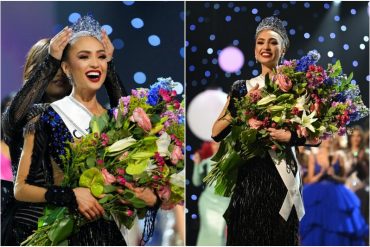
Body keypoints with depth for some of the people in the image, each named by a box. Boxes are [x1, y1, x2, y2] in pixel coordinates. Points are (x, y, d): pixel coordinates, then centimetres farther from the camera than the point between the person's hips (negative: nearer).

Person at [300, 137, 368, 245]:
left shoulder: (338, 158, 4)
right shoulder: (313, 157, 3)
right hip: (316, 198, -1)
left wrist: (333, 176, -13)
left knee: (336, 231, -3)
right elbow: (310, 180, 2)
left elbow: (343, 179, 6)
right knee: (316, 231, -6)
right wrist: (321, 173, -15)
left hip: (336, 197, 1)